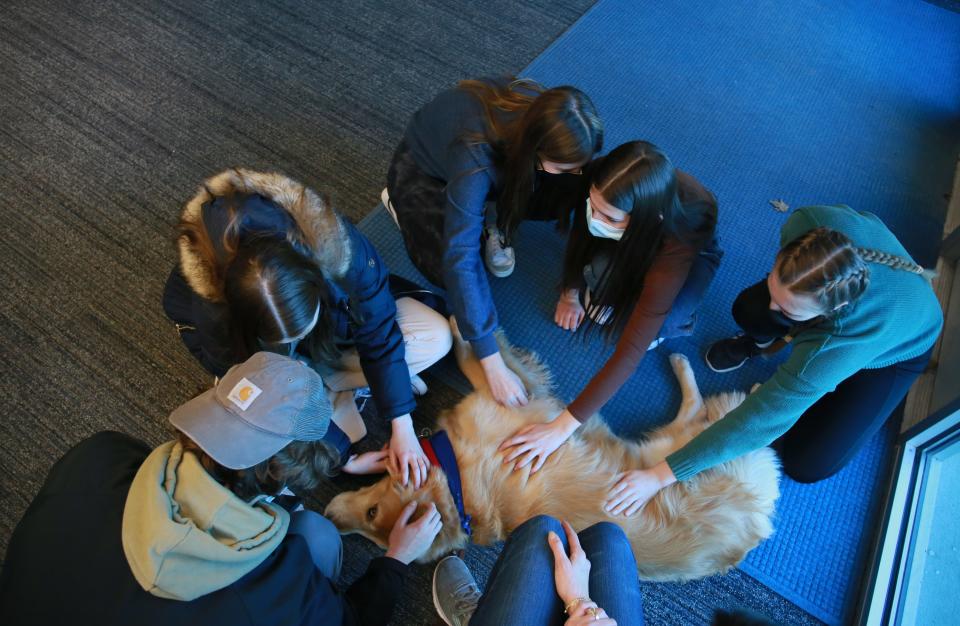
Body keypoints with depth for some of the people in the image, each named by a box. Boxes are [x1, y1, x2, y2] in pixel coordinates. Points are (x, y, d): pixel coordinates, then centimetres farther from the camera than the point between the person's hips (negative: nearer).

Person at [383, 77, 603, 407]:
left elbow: (579, 193, -16)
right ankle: (400, 202, 6)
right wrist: (494, 367, -44)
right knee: (446, 271, -23)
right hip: (423, 169, -4)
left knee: (561, 199, -20)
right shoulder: (476, 157, -44)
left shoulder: (551, 122, -30)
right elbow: (459, 262, -45)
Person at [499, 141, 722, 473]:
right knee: (595, 272, -29)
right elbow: (581, 228, -11)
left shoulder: (675, 248, -46)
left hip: (695, 247, -3)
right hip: (636, 236, 4)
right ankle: (618, 288, 8)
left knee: (653, 328, -31)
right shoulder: (606, 191, -37)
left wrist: (562, 427, -48)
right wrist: (571, 291, 1)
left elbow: (632, 350, -46)